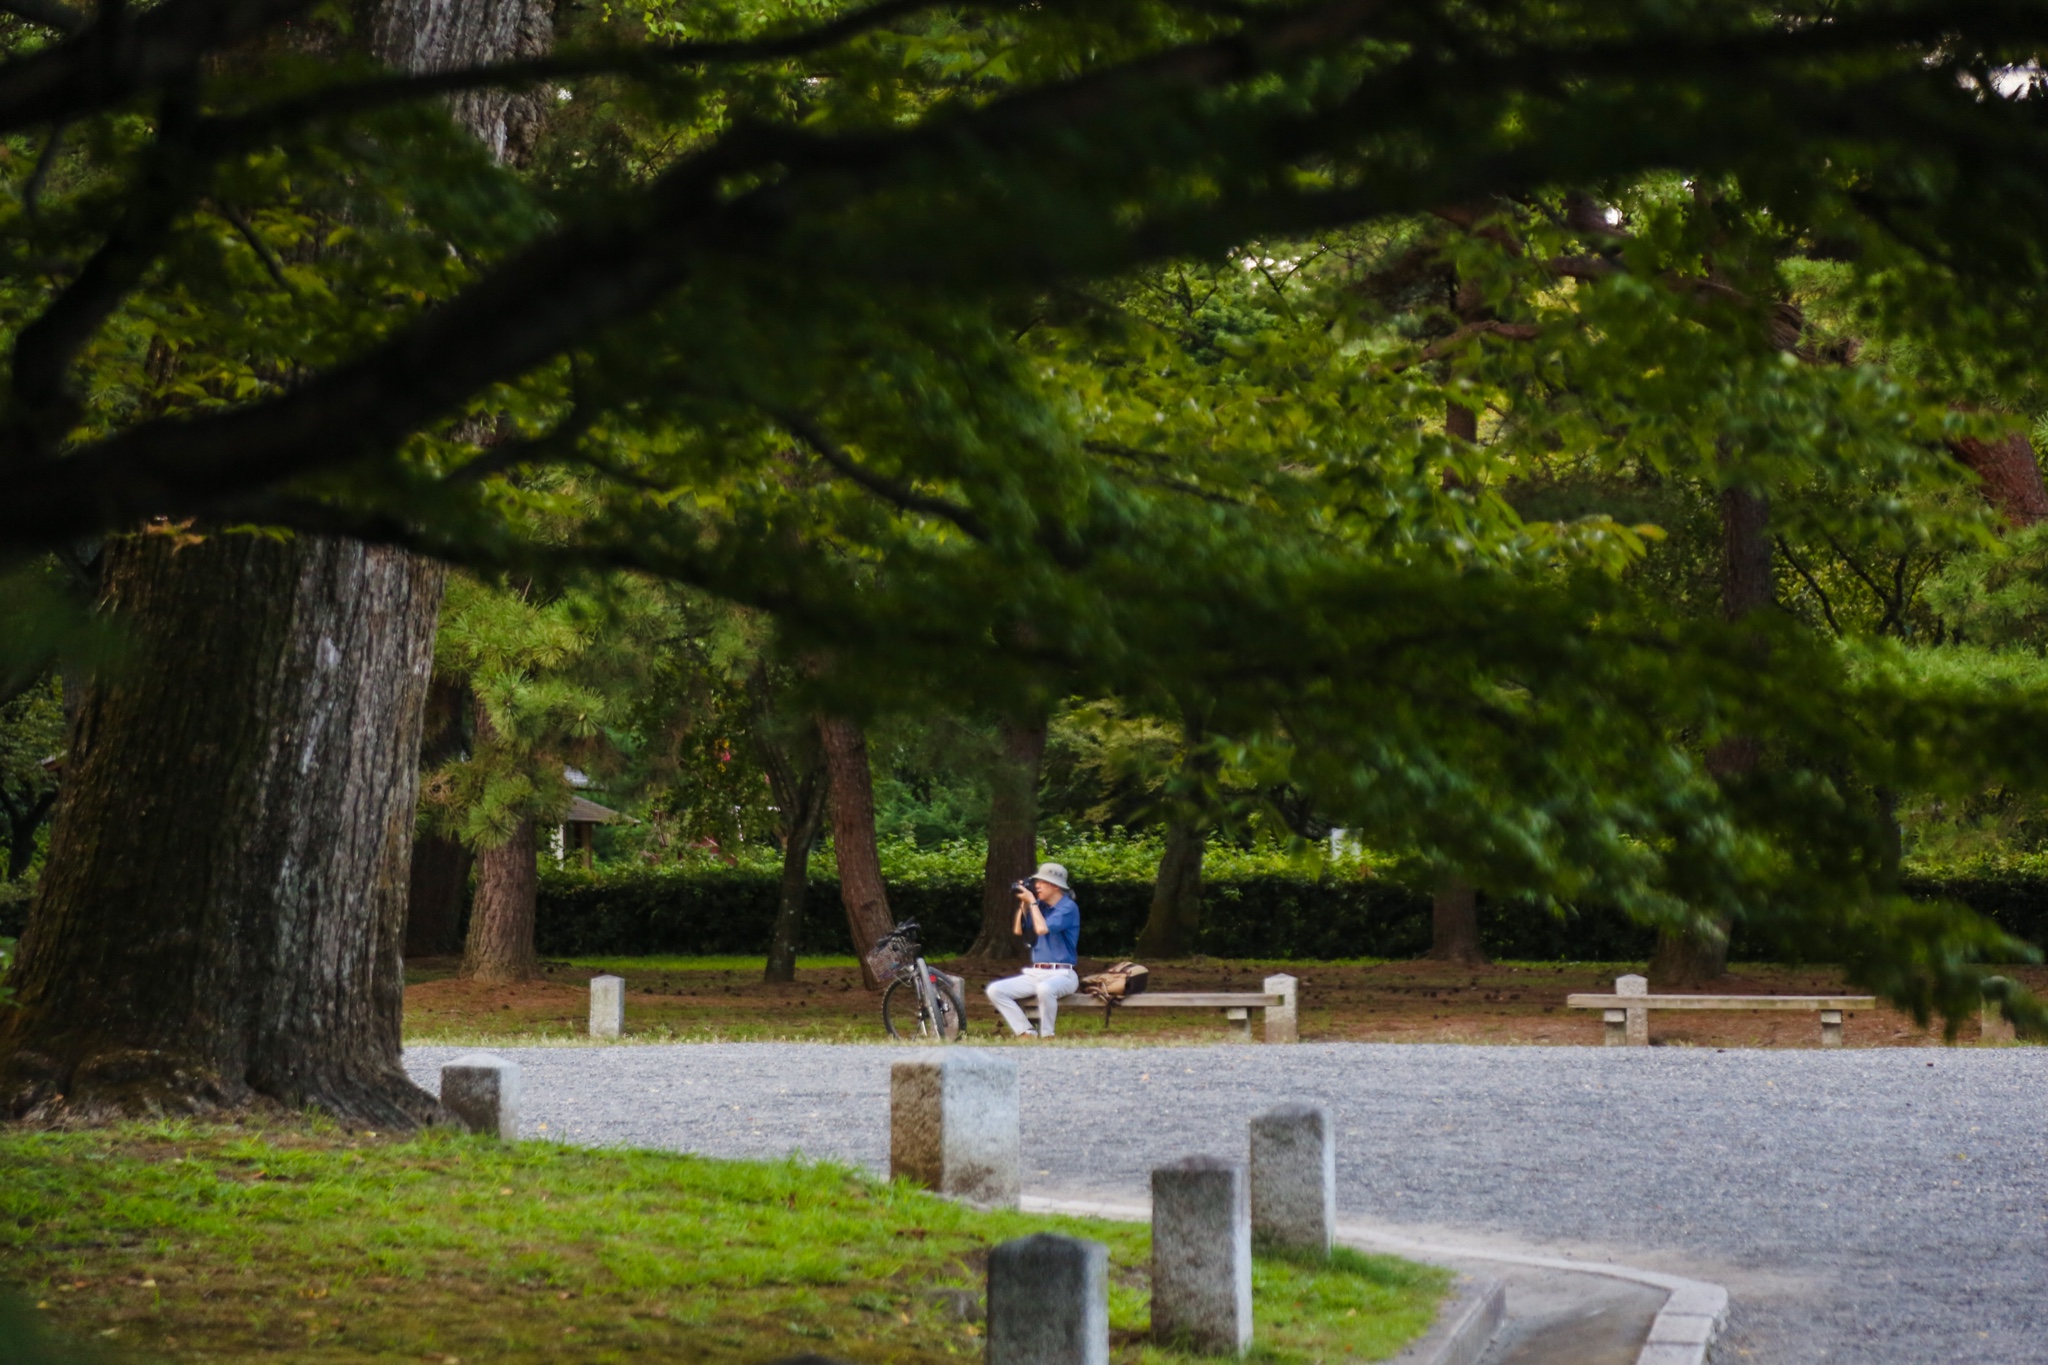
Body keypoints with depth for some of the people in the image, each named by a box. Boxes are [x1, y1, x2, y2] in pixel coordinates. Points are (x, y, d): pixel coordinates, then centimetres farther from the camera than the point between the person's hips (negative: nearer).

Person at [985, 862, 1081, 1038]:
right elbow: (1018, 931, 15)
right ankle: (1026, 1034, -10)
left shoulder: (1068, 908, -9)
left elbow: (1042, 929, -22)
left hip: (1062, 975, -7)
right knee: (995, 990, -10)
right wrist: (1023, 904, 6)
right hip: (1035, 974, 7)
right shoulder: (1041, 906, 12)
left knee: (1044, 988, -42)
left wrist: (1032, 902, -12)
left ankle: (1046, 1037, -23)